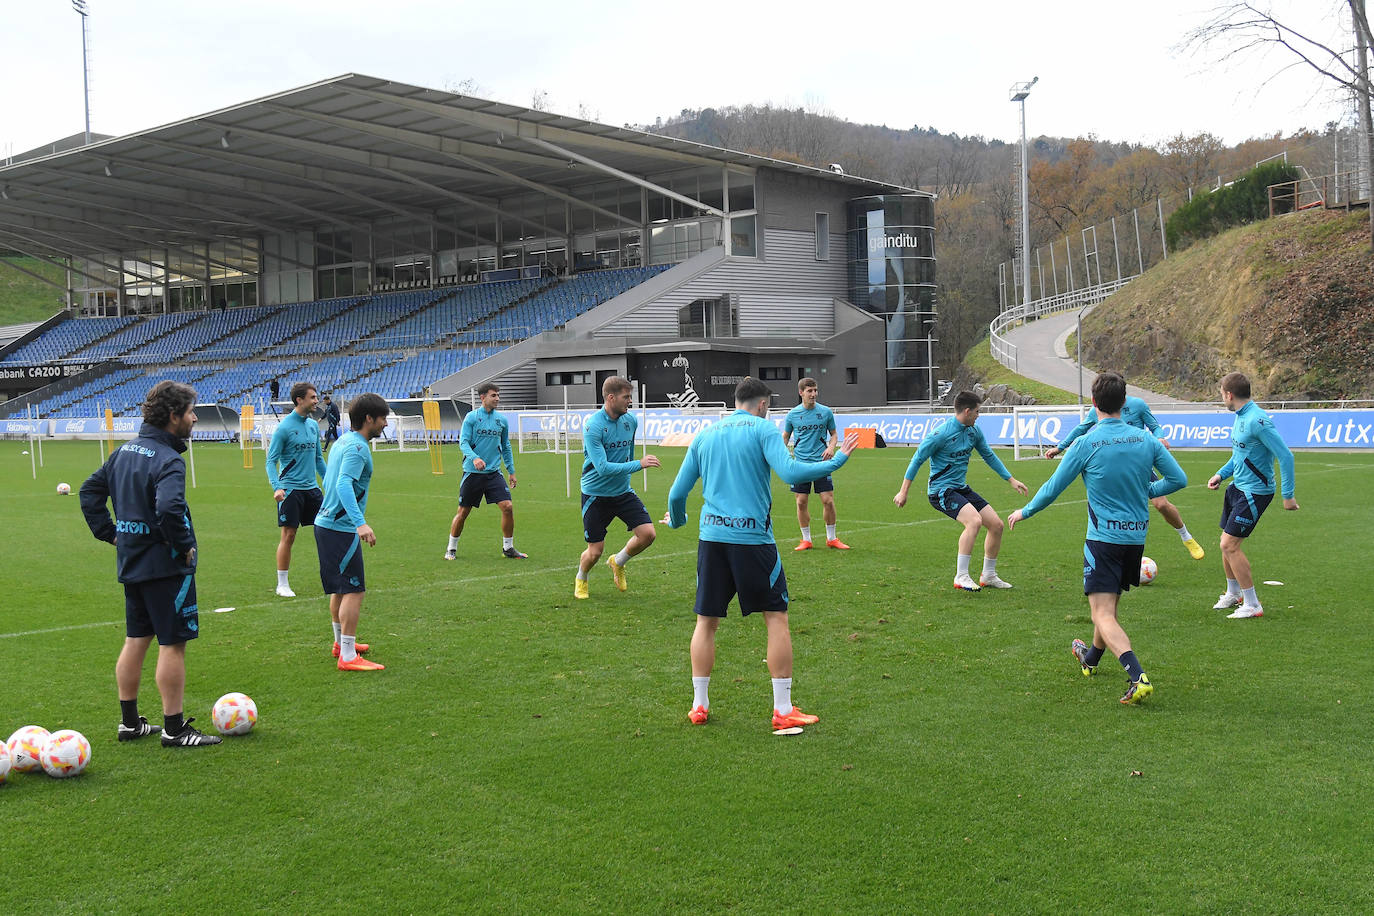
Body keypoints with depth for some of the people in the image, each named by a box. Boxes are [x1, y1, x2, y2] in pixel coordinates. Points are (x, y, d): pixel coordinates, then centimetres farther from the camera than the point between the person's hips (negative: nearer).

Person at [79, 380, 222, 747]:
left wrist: (110, 532, 14)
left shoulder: (124, 451, 8)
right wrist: (185, 545, -20)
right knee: (172, 645, -1)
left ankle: (129, 723, 25)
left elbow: (90, 491, 16)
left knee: (135, 640, 16)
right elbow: (170, 508, -35)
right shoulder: (168, 460, -20)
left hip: (131, 562, 9)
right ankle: (174, 729, 5)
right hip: (166, 566, -9)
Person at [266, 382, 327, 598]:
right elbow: (271, 460, -10)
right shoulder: (284, 427, -10)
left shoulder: (314, 425, 11)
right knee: (288, 536, -3)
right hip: (290, 489, -6)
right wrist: (276, 487, -21)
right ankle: (282, 585, 7)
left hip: (312, 488, 6)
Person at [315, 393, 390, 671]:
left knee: (341, 589, 21)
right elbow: (344, 485, -30)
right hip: (341, 530, -10)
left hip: (326, 523, 10)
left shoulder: (343, 441, 14)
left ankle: (341, 643, 35)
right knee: (354, 591, -8)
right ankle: (348, 657, -8)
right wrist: (361, 523, -39)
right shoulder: (357, 447, -16)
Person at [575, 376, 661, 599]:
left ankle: (618, 563, 20)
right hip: (596, 494, -5)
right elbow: (603, 468, -28)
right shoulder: (593, 427, -21)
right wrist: (639, 464, -32)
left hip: (623, 492, 5)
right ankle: (580, 580, 34)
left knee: (648, 533, -10)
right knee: (595, 551, 0)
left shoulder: (630, 420, 0)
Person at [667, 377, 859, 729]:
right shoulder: (762, 429, 0)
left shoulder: (705, 435, 13)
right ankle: (783, 710, 5)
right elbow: (790, 472, -16)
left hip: (711, 536, 4)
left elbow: (677, 493, 14)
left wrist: (677, 521, 34)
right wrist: (837, 460, -5)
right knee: (776, 617, 5)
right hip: (752, 536, -4)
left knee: (706, 620, 12)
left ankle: (699, 705, 16)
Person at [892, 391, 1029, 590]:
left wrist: (1011, 480, 21)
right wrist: (903, 492, -9)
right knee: (974, 520, -30)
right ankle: (961, 577, -24)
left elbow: (989, 456, 20)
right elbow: (918, 459, -11)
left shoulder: (974, 431, 5)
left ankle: (988, 576, 19)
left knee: (996, 524, 2)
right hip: (941, 490, -8)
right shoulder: (942, 433, -18)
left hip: (962, 489, 8)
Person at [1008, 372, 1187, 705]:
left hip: (1103, 538, -6)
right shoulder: (1146, 440, 0)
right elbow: (1178, 479, 4)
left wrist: (1024, 512, 11)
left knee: (1103, 614, -8)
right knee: (1111, 603, 25)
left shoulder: (1086, 444, -12)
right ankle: (1091, 658, 47)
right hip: (1136, 537, 6)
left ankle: (1138, 677, -27)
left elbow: (1053, 488, -5)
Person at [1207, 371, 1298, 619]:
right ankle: (1233, 593, 36)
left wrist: (1288, 495, -22)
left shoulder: (1258, 420, -22)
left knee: (1230, 545, -11)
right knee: (1226, 544, 15)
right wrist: (1221, 474, 10)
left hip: (1254, 492, -9)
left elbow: (1285, 456, -23)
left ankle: (1252, 605, 0)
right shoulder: (1240, 417, 9)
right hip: (1237, 487, 9)